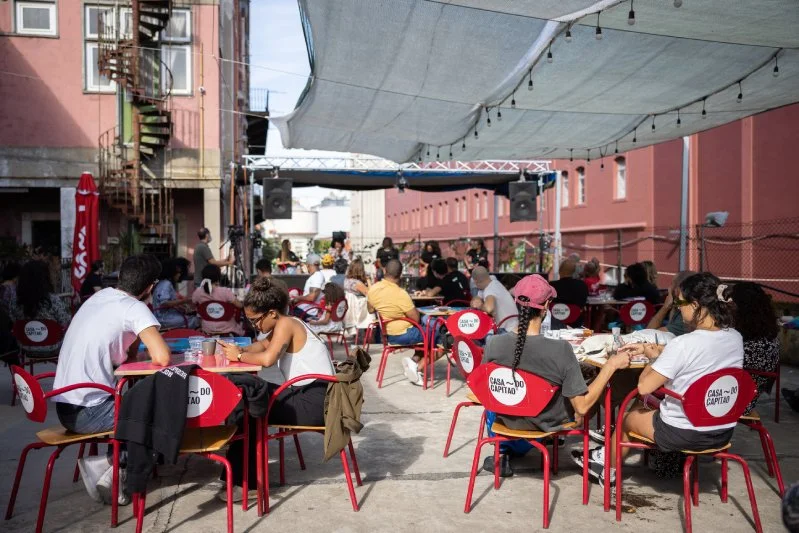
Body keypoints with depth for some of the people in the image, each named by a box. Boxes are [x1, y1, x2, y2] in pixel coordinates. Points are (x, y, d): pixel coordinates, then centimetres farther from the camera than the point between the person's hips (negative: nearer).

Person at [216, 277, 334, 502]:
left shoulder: (286, 324, -16)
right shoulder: (281, 325, 11)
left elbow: (268, 358, -30)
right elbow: (263, 344, 21)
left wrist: (239, 356, -13)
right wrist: (241, 350, 1)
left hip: (315, 403, -10)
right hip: (305, 394, 10)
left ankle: (243, 480, 8)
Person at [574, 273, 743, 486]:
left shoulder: (684, 344, -27)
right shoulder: (736, 338, -4)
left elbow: (644, 386, -21)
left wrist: (653, 358, -3)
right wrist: (653, 348, 15)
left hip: (684, 435, -7)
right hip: (723, 432, 7)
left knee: (630, 413, 23)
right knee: (647, 404, 28)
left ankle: (609, 469, 48)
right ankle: (609, 454, 46)